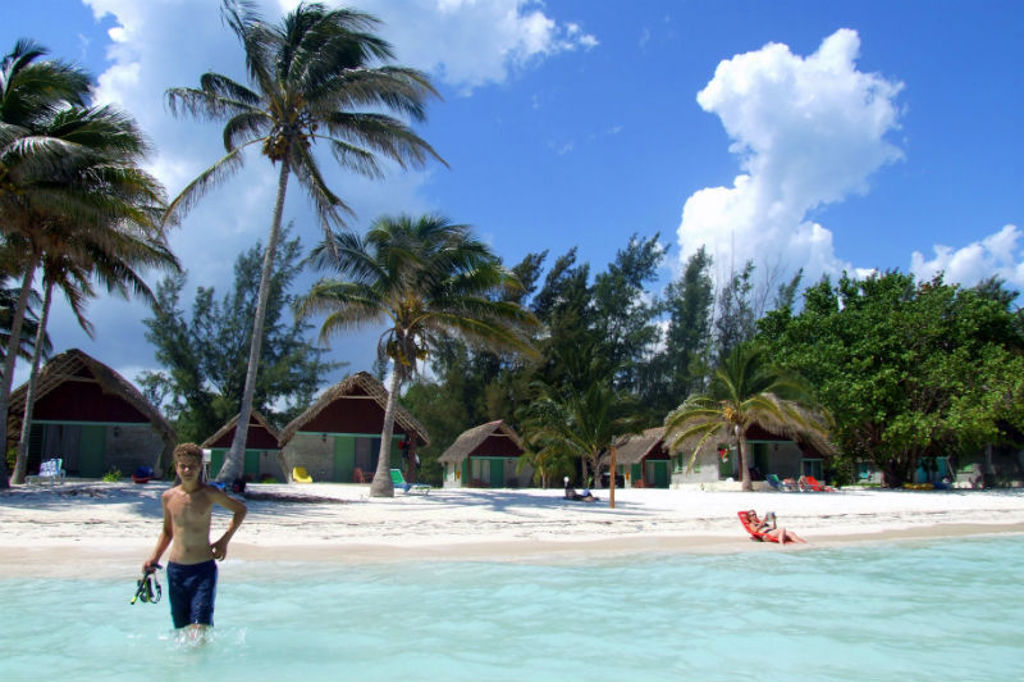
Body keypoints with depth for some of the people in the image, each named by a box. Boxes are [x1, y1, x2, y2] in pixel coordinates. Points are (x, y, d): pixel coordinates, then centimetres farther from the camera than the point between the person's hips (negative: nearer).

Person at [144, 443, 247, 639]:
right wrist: (155, 557, 8)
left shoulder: (209, 493, -6)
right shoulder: (168, 497, 3)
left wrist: (225, 540, 0)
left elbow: (240, 509, 8)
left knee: (200, 628, -13)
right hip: (175, 569, 3)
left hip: (204, 568, -3)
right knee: (181, 629, 10)